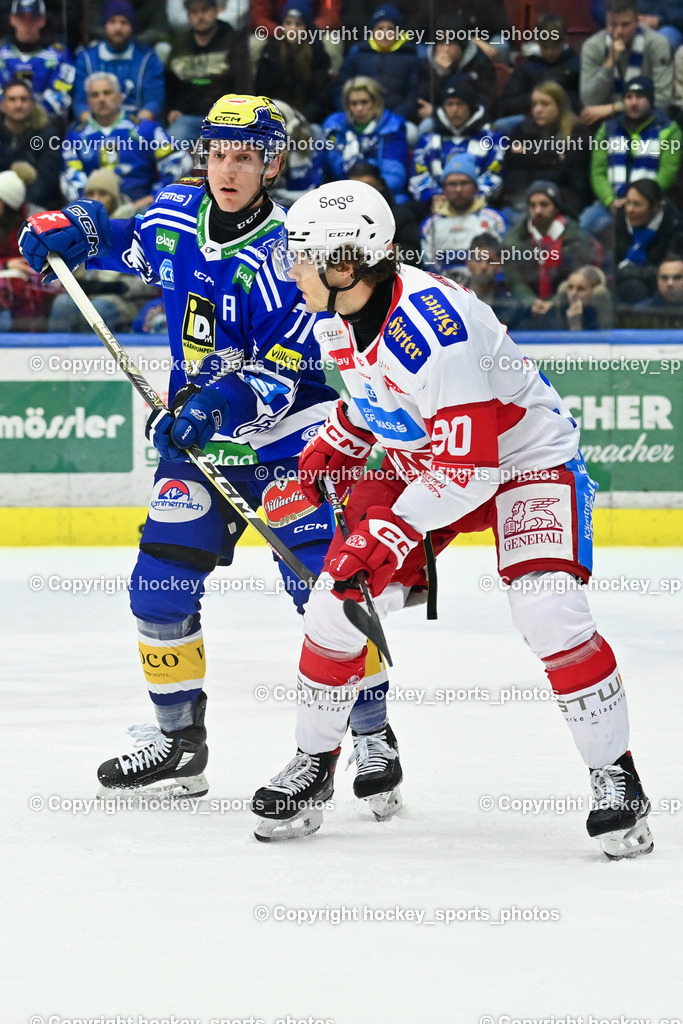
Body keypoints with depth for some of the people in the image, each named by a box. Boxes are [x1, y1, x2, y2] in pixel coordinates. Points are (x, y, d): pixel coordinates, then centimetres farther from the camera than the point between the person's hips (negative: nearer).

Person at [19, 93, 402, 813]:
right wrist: (66, 230, 3)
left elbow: (286, 370, -22)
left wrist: (228, 400, -36)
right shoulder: (177, 212, 0)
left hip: (285, 432, -6)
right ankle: (178, 736, 19)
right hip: (198, 432, 6)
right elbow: (125, 242, 22)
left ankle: (371, 735, -5)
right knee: (160, 584, 3)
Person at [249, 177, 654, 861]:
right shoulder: (338, 319, -7)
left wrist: (390, 534, -30)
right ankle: (313, 762, 18)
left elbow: (468, 468, -33)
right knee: (336, 603, -2)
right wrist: (320, 462, 5)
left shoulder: (431, 327, -34)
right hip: (419, 463, 8)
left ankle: (615, 777, -10)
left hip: (525, 461, -8)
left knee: (550, 611, -26)